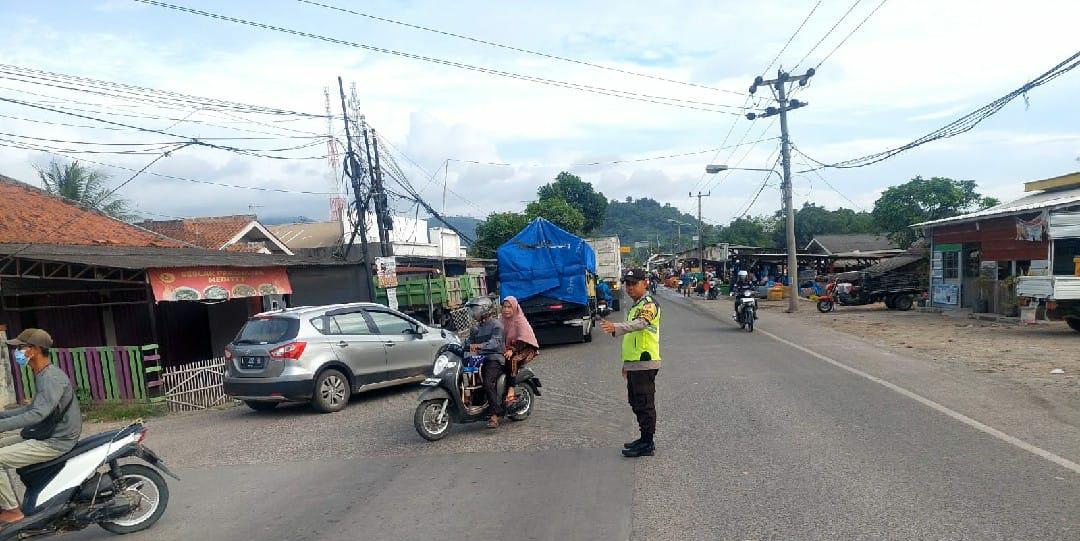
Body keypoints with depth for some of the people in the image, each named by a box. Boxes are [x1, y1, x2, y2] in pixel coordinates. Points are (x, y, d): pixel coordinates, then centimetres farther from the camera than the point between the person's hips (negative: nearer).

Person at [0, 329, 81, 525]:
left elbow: (38, 414, -31)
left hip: (55, 442, -11)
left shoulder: (52, 378, -20)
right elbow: (35, 407, 24)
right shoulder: (42, 375, 13)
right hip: (45, 434, 11)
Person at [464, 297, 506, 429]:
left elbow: (495, 342, -22)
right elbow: (469, 342, 16)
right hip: (481, 358, 9)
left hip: (495, 359, -9)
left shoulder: (496, 324, -5)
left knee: (488, 383, -28)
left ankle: (495, 415, -28)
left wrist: (479, 346, -39)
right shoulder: (477, 328, 22)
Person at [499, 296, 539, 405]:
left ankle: (511, 391, -38)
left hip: (525, 349, -6)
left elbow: (522, 339, -18)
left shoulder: (520, 320, -9)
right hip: (508, 348, 6)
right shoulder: (501, 319, 9)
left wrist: (512, 350, -30)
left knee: (512, 360, -34)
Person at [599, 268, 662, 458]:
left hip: (645, 363, -10)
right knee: (635, 402, 15)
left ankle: (647, 444, 2)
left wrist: (615, 328, -48)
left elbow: (639, 324, -32)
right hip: (633, 364, 10)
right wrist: (626, 363, 25)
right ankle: (645, 439, 25)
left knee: (645, 403, -5)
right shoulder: (634, 307, 20)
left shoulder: (649, 304, -11)